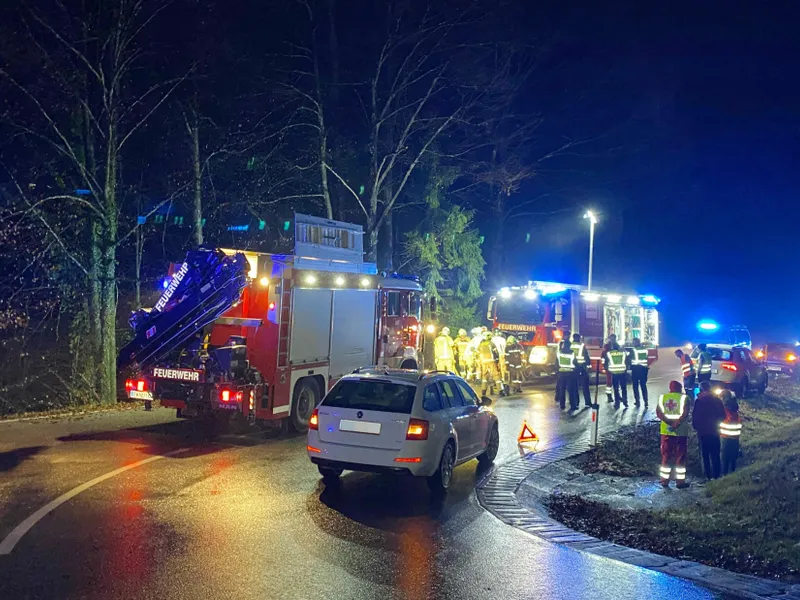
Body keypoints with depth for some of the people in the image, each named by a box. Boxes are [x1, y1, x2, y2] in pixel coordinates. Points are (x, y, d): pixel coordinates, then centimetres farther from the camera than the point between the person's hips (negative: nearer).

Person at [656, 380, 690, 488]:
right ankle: (680, 481, 7)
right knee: (680, 456, 5)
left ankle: (664, 480, 12)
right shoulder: (684, 398, -4)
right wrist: (676, 424, -16)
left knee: (666, 455, 10)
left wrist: (669, 422, -13)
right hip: (680, 431, -3)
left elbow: (658, 412, -7)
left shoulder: (662, 397, 5)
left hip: (666, 431, 3)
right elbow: (685, 414, -17)